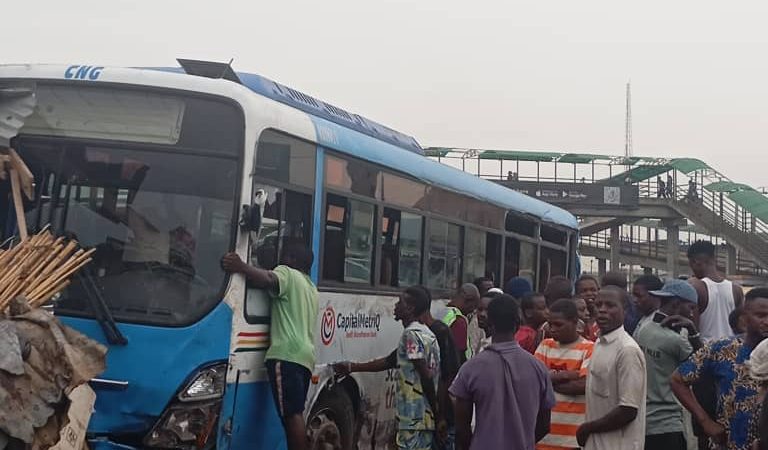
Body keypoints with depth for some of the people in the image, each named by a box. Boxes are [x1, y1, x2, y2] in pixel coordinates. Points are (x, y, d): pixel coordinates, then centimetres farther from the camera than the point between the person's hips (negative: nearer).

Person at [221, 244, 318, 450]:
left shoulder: (287, 273, 7)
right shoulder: (311, 287, 33)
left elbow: (267, 280, -17)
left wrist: (241, 267, -25)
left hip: (288, 353, -9)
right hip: (305, 356, 9)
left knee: (292, 414, -17)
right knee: (295, 414, 9)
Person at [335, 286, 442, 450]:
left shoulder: (411, 334, -12)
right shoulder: (425, 332, 18)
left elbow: (426, 376, -18)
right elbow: (389, 361, 24)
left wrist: (438, 415, -13)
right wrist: (352, 367, 27)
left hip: (414, 418, -10)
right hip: (427, 417, 10)